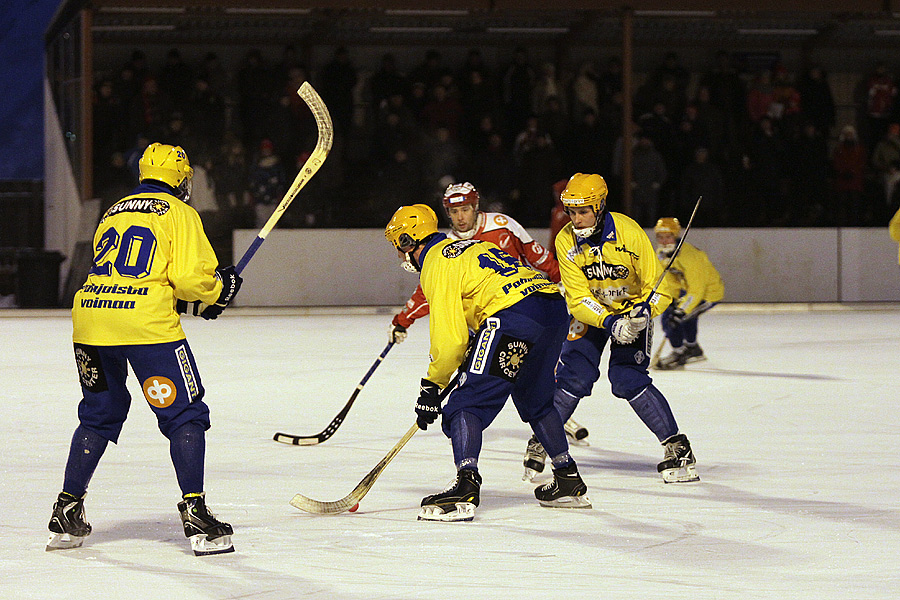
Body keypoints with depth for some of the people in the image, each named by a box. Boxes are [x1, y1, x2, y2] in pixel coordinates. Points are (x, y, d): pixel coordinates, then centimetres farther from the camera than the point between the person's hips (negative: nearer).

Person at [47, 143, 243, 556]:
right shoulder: (178, 214, 3)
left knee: (99, 413, 20)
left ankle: (67, 512, 19)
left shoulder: (112, 213, 22)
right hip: (147, 324, -6)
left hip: (91, 319, 6)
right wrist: (217, 291, 13)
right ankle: (194, 511, -6)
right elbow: (189, 276, -8)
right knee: (185, 414, 2)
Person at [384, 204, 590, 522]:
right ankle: (569, 481, 32)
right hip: (554, 308, 9)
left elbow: (449, 336, -5)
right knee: (535, 401, 27)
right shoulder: (470, 246, 30)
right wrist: (470, 364, 33)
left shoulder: (436, 265, 1)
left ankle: (466, 486, -22)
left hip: (514, 314, -9)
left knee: (467, 403, -6)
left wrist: (432, 386, 6)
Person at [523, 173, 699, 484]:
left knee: (627, 380, -17)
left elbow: (658, 286, -20)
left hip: (632, 309, -2)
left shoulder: (629, 232, -25)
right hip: (590, 311, 2)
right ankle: (540, 445, 5)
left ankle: (678, 447, -8)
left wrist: (645, 310, -39)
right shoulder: (566, 242, -17)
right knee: (574, 375, -12)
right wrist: (609, 322, -34)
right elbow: (578, 298, -19)